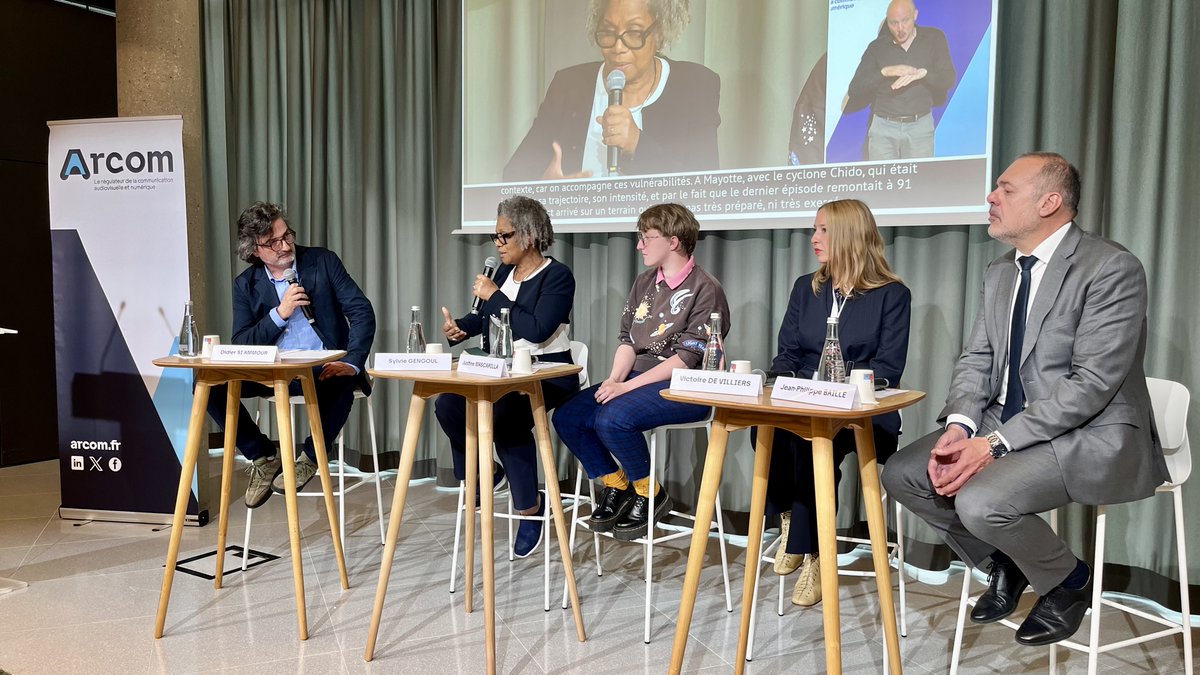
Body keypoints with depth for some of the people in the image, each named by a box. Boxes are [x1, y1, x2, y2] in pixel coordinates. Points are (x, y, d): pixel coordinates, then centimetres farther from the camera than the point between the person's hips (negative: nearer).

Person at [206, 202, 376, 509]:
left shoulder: (323, 261, -1)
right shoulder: (246, 284, 6)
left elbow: (362, 312, -7)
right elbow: (239, 344, 0)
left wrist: (351, 363, -21)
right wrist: (279, 313, -16)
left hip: (326, 369, -3)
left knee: (341, 383, -37)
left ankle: (310, 458, -8)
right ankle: (263, 458, 2)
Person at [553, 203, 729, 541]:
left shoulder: (705, 289, -9)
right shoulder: (644, 282, 14)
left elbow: (687, 358, -16)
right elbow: (628, 340, 11)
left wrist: (627, 386, -21)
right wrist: (614, 380, -9)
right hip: (636, 379, 8)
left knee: (612, 418, -31)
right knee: (567, 417, -8)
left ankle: (651, 493, -6)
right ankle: (617, 485, 10)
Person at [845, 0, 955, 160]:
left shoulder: (934, 38, 4)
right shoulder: (877, 47, 4)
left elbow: (949, 78, -2)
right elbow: (855, 88, -3)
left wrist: (923, 73, -21)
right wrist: (884, 72, -18)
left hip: (920, 126, 0)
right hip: (883, 127, 0)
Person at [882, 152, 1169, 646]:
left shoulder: (1111, 267, -16)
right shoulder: (1000, 273, 10)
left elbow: (1092, 382, -22)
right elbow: (976, 360, 8)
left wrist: (995, 444, -26)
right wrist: (959, 428, -12)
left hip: (1091, 437, -8)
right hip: (1007, 425, 8)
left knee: (979, 501, -29)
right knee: (902, 473, -6)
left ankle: (1069, 582, 4)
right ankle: (1006, 562, 17)